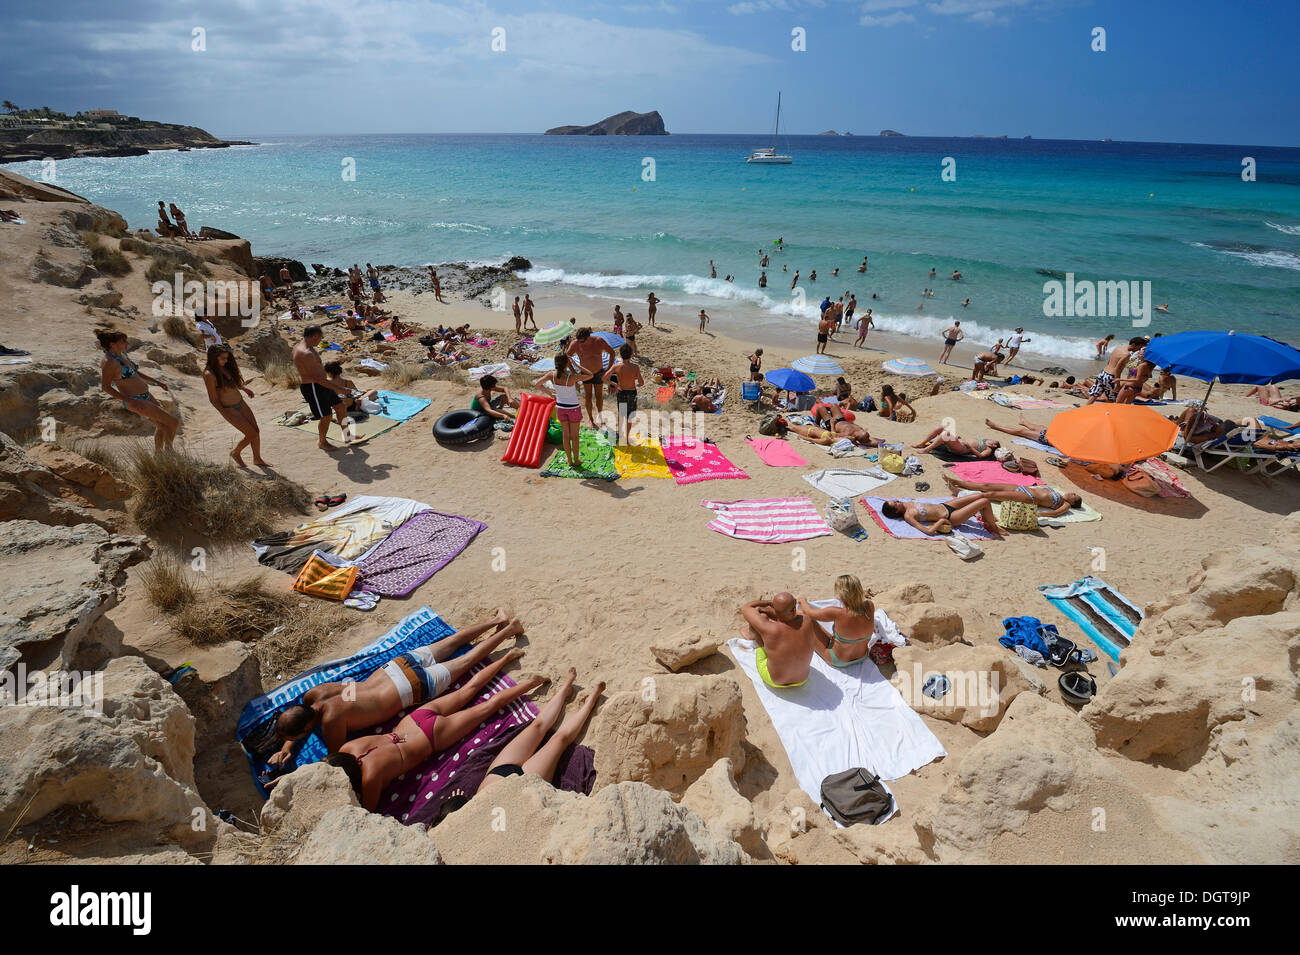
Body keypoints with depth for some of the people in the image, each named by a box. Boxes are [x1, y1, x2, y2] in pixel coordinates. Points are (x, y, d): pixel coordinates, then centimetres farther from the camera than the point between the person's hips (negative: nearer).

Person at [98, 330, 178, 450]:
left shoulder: (121, 354, 7)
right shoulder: (109, 362, -20)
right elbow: (105, 387, -16)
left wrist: (157, 382, 14)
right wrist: (129, 400, -20)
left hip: (145, 396, 10)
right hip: (136, 401, -10)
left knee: (162, 425, 20)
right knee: (174, 422, -9)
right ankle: (169, 449, 11)